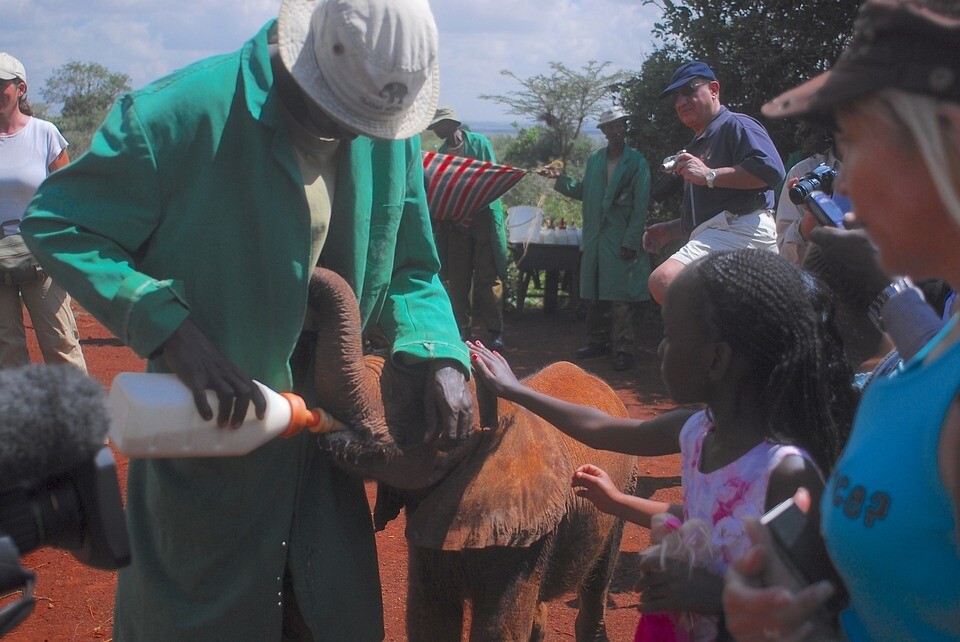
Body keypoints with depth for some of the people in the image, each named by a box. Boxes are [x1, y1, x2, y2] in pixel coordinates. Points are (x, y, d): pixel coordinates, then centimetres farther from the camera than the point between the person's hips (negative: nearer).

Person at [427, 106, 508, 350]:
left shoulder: (480, 143, 0)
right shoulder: (442, 152, 12)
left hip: (483, 216, -4)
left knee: (488, 276, -6)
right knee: (457, 278, 4)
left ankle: (495, 331, -2)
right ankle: (461, 329, 11)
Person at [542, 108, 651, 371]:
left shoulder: (636, 162, -4)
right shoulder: (594, 159, 10)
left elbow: (641, 205, -7)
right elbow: (583, 192, 19)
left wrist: (631, 241, -13)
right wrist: (559, 178, 6)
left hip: (622, 239, -5)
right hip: (595, 238, 5)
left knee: (620, 297, -5)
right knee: (595, 294, 11)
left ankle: (623, 349, 1)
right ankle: (599, 341, 24)